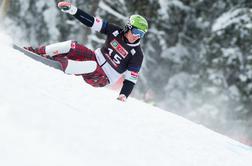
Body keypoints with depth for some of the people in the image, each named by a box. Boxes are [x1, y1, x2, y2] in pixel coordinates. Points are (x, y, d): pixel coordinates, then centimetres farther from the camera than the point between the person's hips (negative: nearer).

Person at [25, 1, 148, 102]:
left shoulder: (137, 55, -13)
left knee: (93, 66, -38)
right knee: (71, 46, -17)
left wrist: (123, 95, -30)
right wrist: (71, 9, -16)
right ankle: (38, 52, -8)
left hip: (102, 79, -4)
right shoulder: (116, 31, -5)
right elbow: (92, 21, -7)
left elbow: (131, 78, -13)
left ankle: (63, 65, -41)